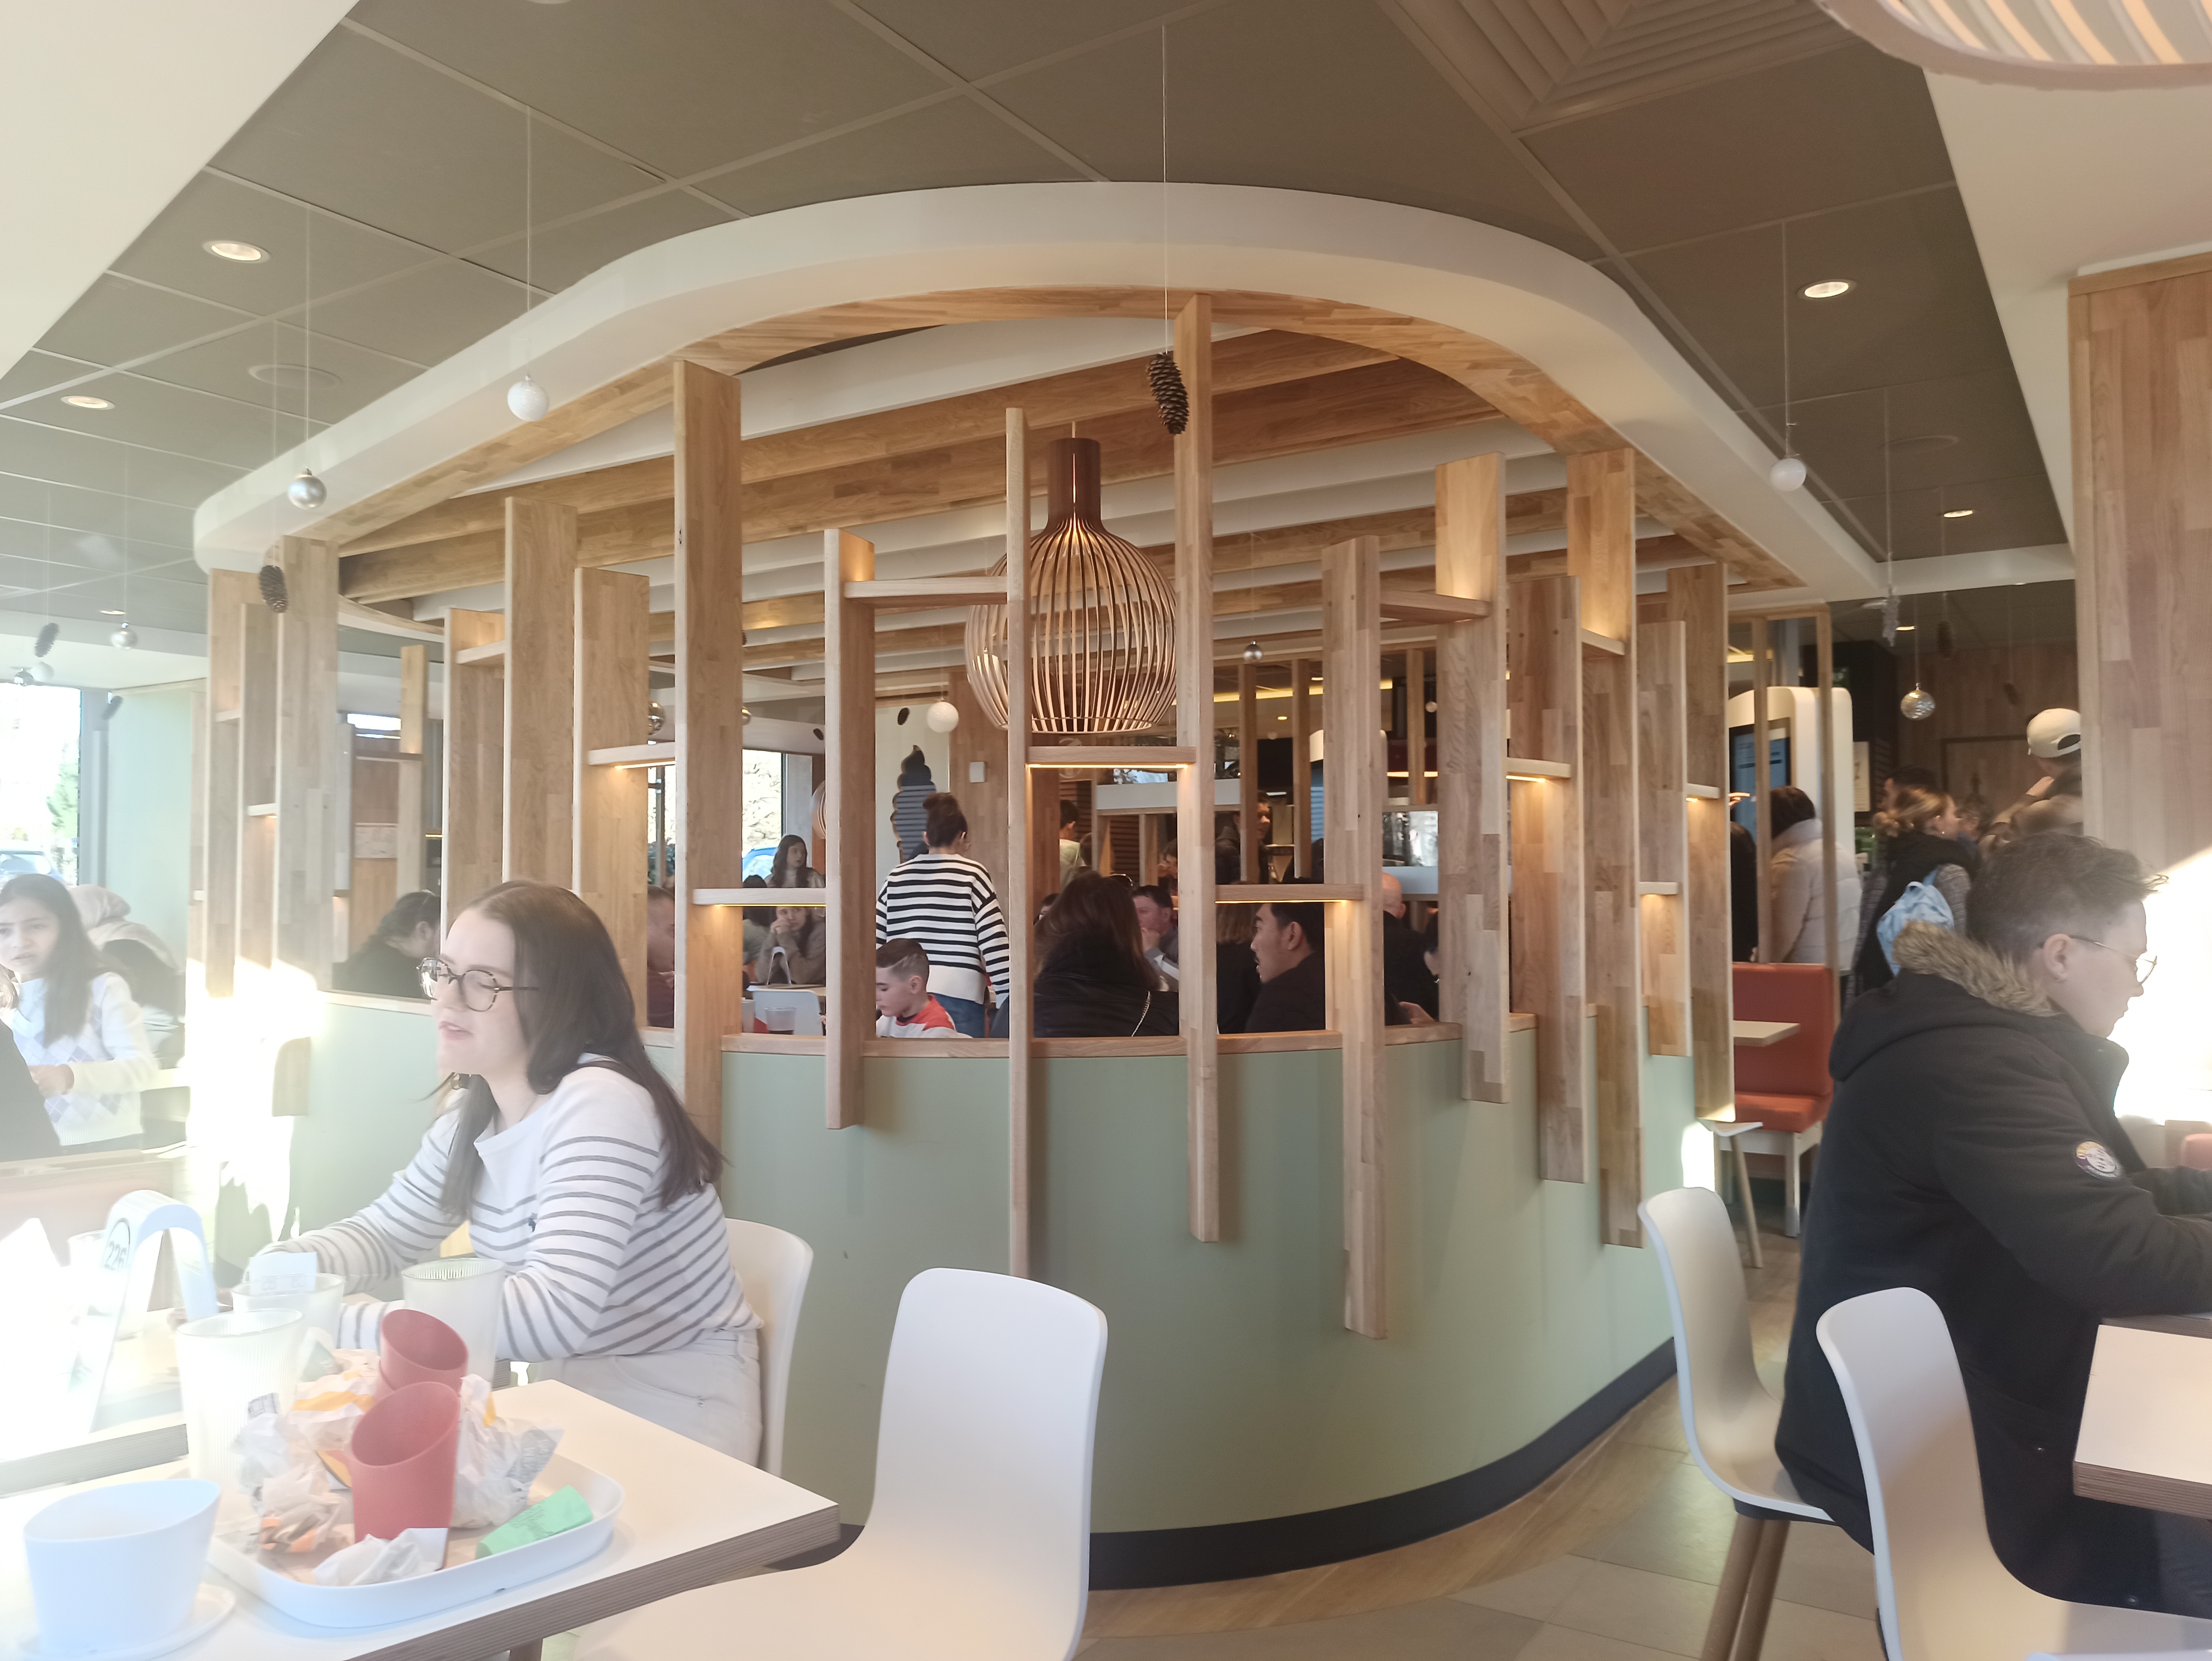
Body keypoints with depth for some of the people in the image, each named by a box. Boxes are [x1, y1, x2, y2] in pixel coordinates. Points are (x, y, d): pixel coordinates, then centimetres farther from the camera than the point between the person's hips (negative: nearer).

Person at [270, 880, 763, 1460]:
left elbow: (555, 1313, -35)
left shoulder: (600, 1104, -24)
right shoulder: (473, 1111, 4)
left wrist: (334, 1321, -33)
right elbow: (383, 1233, 15)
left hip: (676, 1409, -8)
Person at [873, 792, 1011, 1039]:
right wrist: (1008, 1002, -3)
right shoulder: (972, 874, -2)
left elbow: (877, 942, 11)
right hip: (957, 996, -4)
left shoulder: (896, 878, 10)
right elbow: (994, 944, -6)